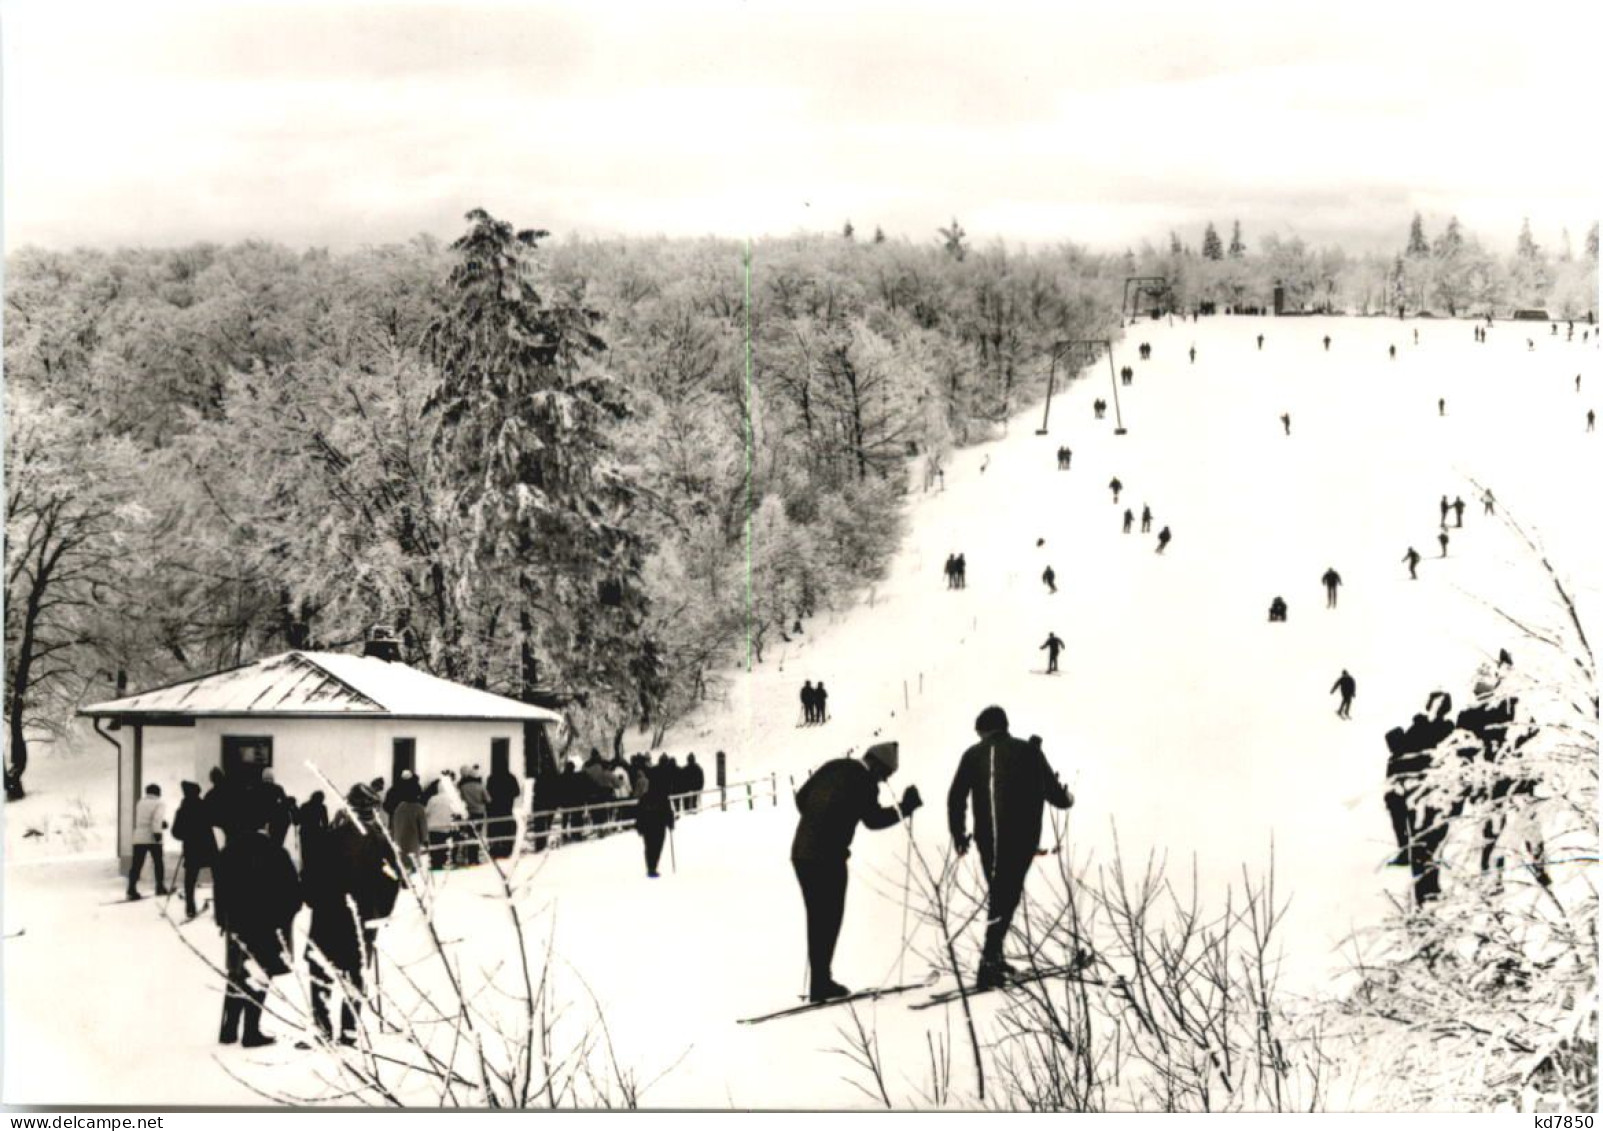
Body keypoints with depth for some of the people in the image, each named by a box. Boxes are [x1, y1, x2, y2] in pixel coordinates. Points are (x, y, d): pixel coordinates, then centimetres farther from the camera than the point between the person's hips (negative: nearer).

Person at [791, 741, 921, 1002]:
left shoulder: (833, 767, 12)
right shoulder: (865, 782, -10)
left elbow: (801, 796, 19)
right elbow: (873, 819, -7)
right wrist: (904, 808, 1)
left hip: (801, 850, 8)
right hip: (827, 856, -8)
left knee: (817, 917, 14)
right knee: (830, 918, -1)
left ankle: (819, 982, 17)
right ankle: (821, 984, -5)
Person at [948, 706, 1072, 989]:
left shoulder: (974, 755, 4)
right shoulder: (1029, 753, 4)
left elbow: (956, 798, 1)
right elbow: (1054, 793, 8)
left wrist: (958, 834, 12)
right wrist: (1066, 798, 31)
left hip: (990, 838, 1)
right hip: (1025, 838, -1)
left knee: (999, 894, 16)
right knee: (1008, 895, 3)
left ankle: (992, 958, 15)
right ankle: (990, 960, -10)